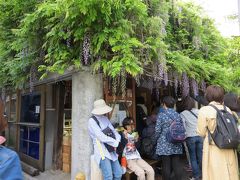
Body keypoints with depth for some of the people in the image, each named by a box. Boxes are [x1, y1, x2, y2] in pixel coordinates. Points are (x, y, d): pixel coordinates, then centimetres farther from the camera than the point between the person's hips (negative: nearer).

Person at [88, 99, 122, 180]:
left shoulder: (105, 118, 12)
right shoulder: (92, 120, -10)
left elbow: (113, 131, 10)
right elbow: (102, 137, -17)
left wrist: (118, 140, -11)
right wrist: (116, 143, -11)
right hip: (101, 150, -6)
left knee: (119, 173, 2)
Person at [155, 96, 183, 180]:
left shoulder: (161, 115, -10)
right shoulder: (178, 115, 2)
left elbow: (158, 130, -9)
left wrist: (158, 138, 9)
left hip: (165, 144, -4)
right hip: (176, 145, 4)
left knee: (166, 166, 7)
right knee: (177, 165, 12)